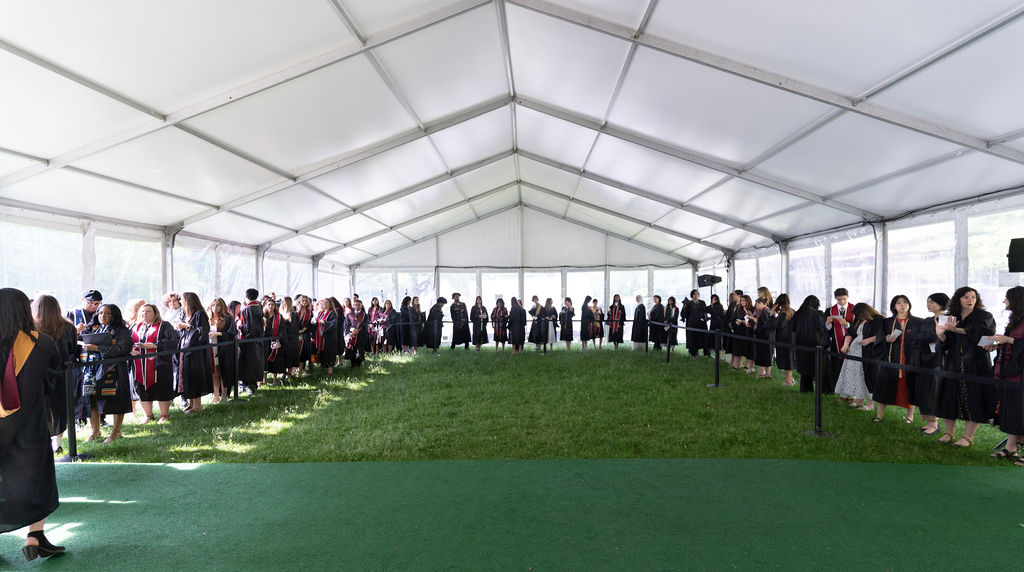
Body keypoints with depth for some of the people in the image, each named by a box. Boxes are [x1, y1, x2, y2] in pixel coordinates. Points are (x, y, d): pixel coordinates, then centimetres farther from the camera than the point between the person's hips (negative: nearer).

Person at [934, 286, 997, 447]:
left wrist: (957, 330, -34)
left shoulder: (984, 316, 1)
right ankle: (949, 432, 13)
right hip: (954, 363, 3)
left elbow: (978, 331, -21)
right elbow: (947, 342, 5)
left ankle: (968, 436, 5)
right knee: (949, 396, 2)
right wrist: (940, 334, -16)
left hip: (975, 364, -3)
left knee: (972, 399, -3)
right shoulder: (952, 318, 11)